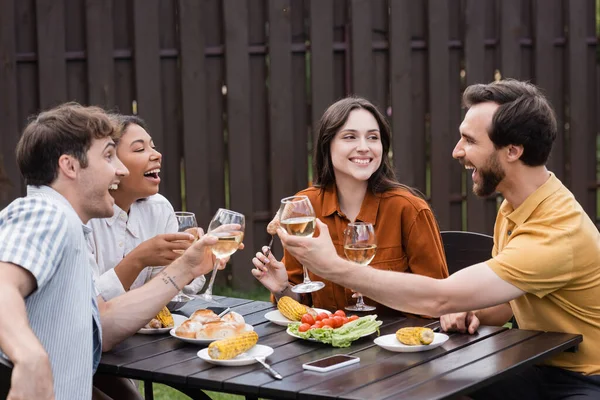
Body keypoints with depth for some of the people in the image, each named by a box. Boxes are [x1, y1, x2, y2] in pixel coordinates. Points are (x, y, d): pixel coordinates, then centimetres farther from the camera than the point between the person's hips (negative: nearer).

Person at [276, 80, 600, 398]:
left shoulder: (555, 232, -27)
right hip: (540, 367, 8)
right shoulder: (513, 208, 4)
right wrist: (474, 313, -9)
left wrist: (333, 266, -26)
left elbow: (438, 298, -30)